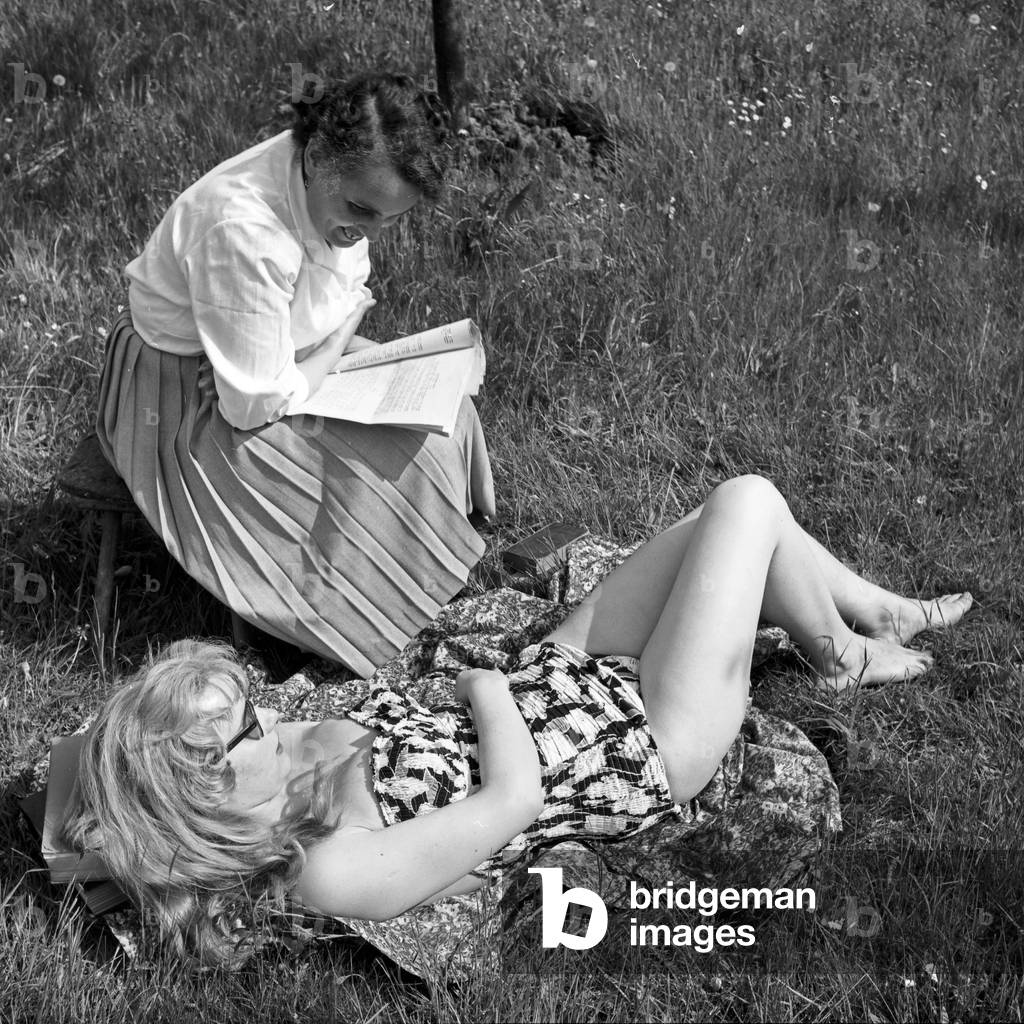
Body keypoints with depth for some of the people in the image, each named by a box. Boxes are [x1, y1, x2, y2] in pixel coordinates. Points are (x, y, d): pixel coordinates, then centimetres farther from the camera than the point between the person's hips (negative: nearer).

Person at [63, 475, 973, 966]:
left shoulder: (295, 762, -12)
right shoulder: (335, 874, -34)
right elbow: (515, 794, -28)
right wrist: (489, 687, -14)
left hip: (568, 678, 9)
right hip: (646, 744, -8)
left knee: (734, 514, 15)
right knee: (750, 503, -3)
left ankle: (886, 613, 42)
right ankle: (844, 656, 28)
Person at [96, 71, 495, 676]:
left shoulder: (340, 184, -15)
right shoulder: (245, 232, -39)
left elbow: (351, 295, 4)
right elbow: (255, 406, -31)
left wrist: (338, 338, -18)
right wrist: (333, 352, -16)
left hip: (265, 356, 8)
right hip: (191, 411, -8)